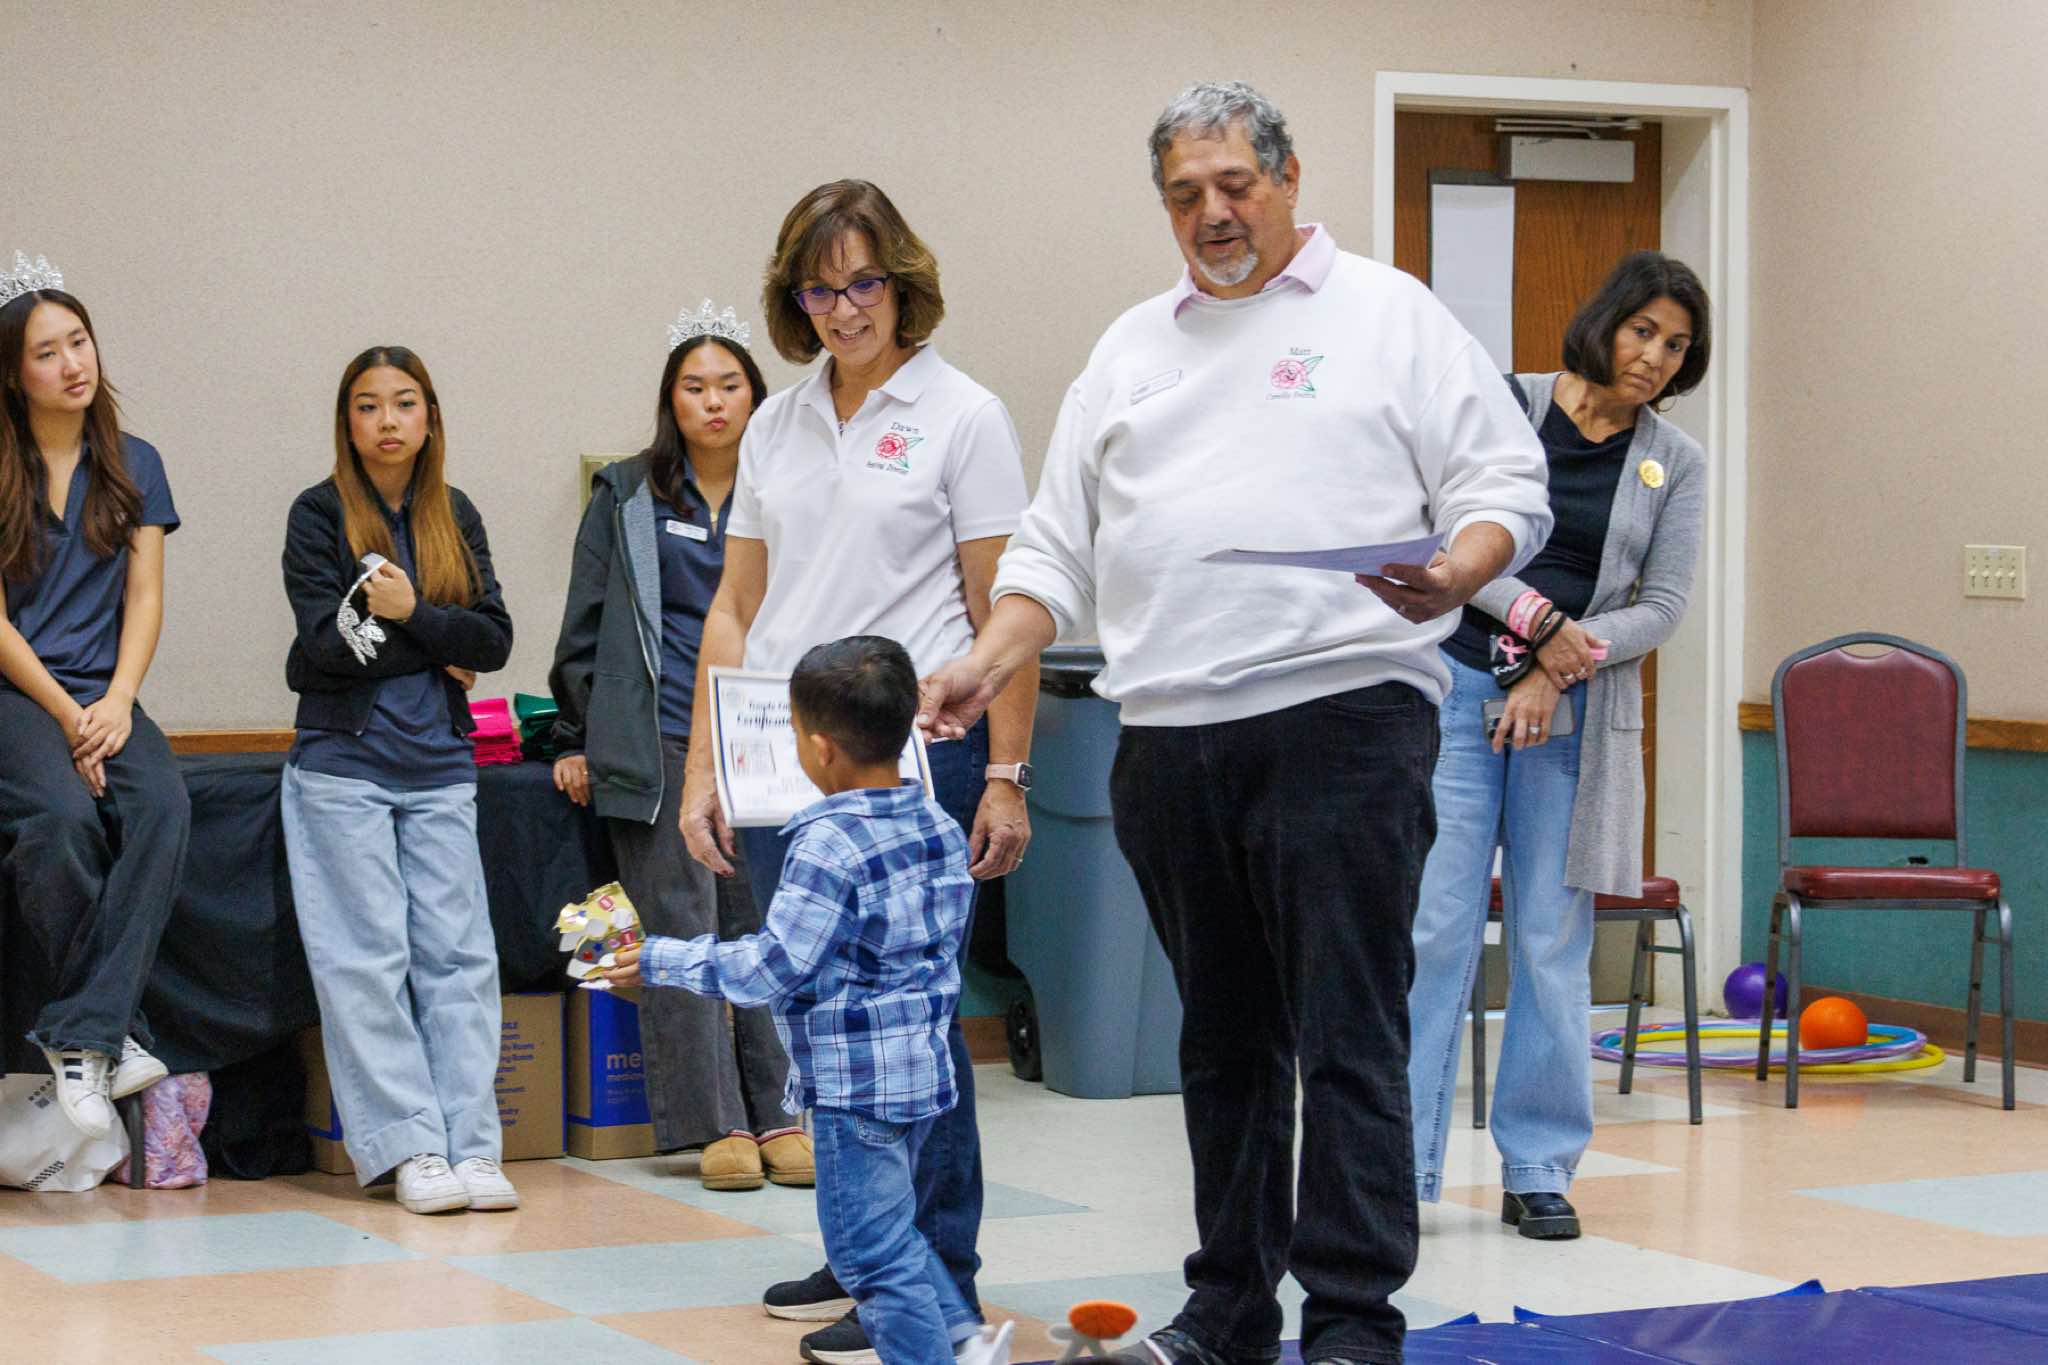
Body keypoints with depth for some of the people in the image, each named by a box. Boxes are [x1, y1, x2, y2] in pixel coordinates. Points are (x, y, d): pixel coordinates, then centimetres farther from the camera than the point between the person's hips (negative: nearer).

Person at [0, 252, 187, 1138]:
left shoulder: (133, 466, 14)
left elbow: (144, 599, 9)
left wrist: (118, 702, -8)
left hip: (104, 694, 3)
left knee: (162, 806, -30)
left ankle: (81, 1036, -32)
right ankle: (119, 1031, -22)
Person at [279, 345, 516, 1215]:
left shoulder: (455, 517, 11)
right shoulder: (320, 515, 1)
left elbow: (494, 639, 2)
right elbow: (324, 641, -9)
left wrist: (408, 611, -11)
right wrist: (437, 652, -13)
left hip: (440, 767, 3)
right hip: (342, 765, -3)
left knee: (458, 953, -2)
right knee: (368, 957, -5)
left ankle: (470, 1145, -1)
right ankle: (409, 1149, -4)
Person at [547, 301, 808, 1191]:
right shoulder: (626, 497, 8)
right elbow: (586, 624, 10)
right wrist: (575, 740, 7)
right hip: (658, 744, -1)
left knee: (769, 925, -1)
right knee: (680, 932, -3)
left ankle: (782, 1116, 6)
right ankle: (715, 1127, 0)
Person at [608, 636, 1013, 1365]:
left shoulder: (828, 844, -20)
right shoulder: (941, 827, 4)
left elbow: (772, 968, -20)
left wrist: (662, 961, -11)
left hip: (855, 1081, -9)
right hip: (924, 1065, 9)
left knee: (871, 1247, -1)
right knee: (891, 1230, 24)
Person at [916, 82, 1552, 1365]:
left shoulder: (1388, 316, 6)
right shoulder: (1132, 350, 20)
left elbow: (1505, 486, 1)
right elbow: (1060, 545, 20)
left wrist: (1454, 572, -19)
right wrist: (990, 659, 5)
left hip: (1340, 716, -5)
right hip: (1169, 739, 5)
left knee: (1347, 1035, -8)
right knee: (1223, 1040, 12)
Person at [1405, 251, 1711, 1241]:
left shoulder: (1674, 464, 7)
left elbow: (1662, 604, 3)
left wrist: (1561, 664, -9)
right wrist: (1539, 621, -12)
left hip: (1576, 713, 2)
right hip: (1458, 685, -2)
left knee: (1553, 944, 3)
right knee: (1435, 928, -6)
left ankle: (1538, 1170, 12)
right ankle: (1400, 1166, -1)